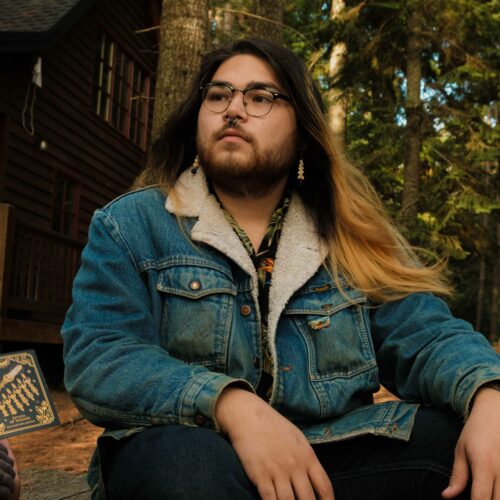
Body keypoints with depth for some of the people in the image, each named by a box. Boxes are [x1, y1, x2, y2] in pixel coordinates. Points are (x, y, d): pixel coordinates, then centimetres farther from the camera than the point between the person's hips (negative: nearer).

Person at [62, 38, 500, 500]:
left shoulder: (350, 237, 10)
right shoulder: (130, 225, 2)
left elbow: (425, 334, 2)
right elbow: (96, 358, -10)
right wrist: (231, 405, -28)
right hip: (195, 460, -3)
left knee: (449, 439, -21)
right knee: (182, 461, -37)